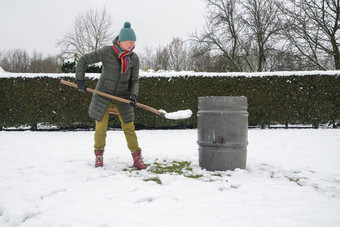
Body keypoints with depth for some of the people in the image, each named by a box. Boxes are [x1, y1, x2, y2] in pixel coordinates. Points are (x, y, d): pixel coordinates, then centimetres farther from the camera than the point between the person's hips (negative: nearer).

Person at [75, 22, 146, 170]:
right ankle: (99, 156, 24)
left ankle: (137, 159, 6)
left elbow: (134, 81, 1)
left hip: (122, 96, 2)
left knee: (129, 127, 0)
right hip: (103, 94, -2)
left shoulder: (134, 58, -4)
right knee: (101, 127, 4)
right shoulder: (107, 52, -14)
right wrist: (80, 80, -12)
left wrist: (133, 95, -17)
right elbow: (83, 60, -6)